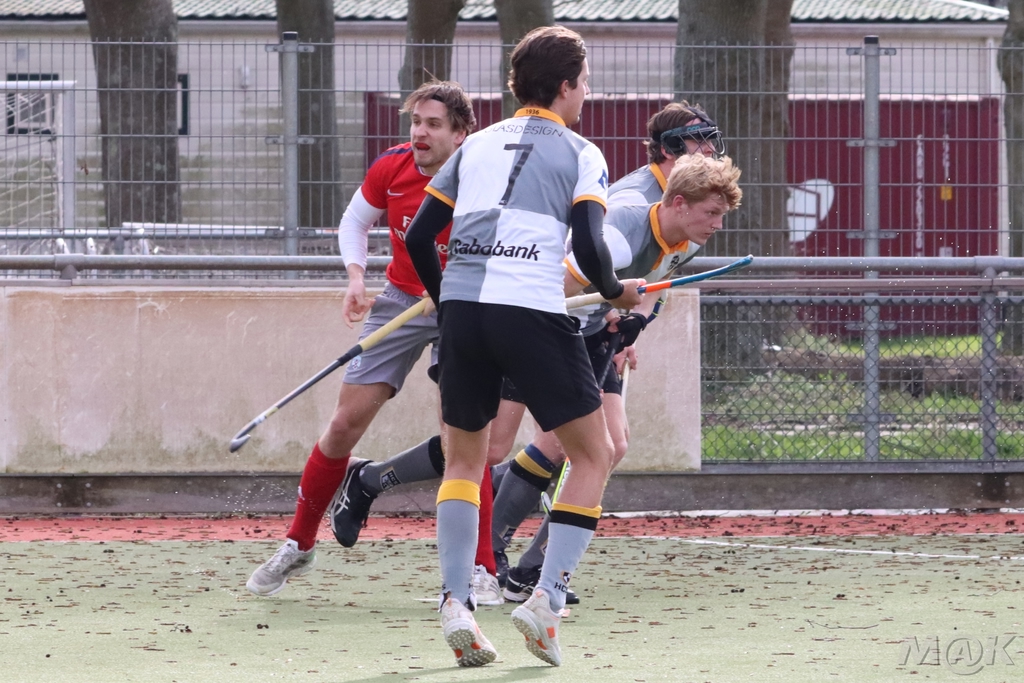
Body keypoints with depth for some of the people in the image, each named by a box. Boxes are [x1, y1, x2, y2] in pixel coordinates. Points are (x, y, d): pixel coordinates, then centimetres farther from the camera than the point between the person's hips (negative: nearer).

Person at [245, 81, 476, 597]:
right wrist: (356, 279, -6)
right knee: (346, 423, 1)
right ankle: (299, 545, 17)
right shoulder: (390, 169, -10)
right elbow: (354, 221, 9)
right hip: (400, 301, 4)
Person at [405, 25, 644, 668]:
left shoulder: (477, 145, 19)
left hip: (461, 308, 4)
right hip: (533, 313, -4)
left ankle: (455, 602, 4)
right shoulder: (580, 154, 6)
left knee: (464, 458, 19)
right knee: (594, 456, 9)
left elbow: (418, 237, 16)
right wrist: (616, 291, 12)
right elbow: (589, 248, -8)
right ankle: (546, 601, -5)